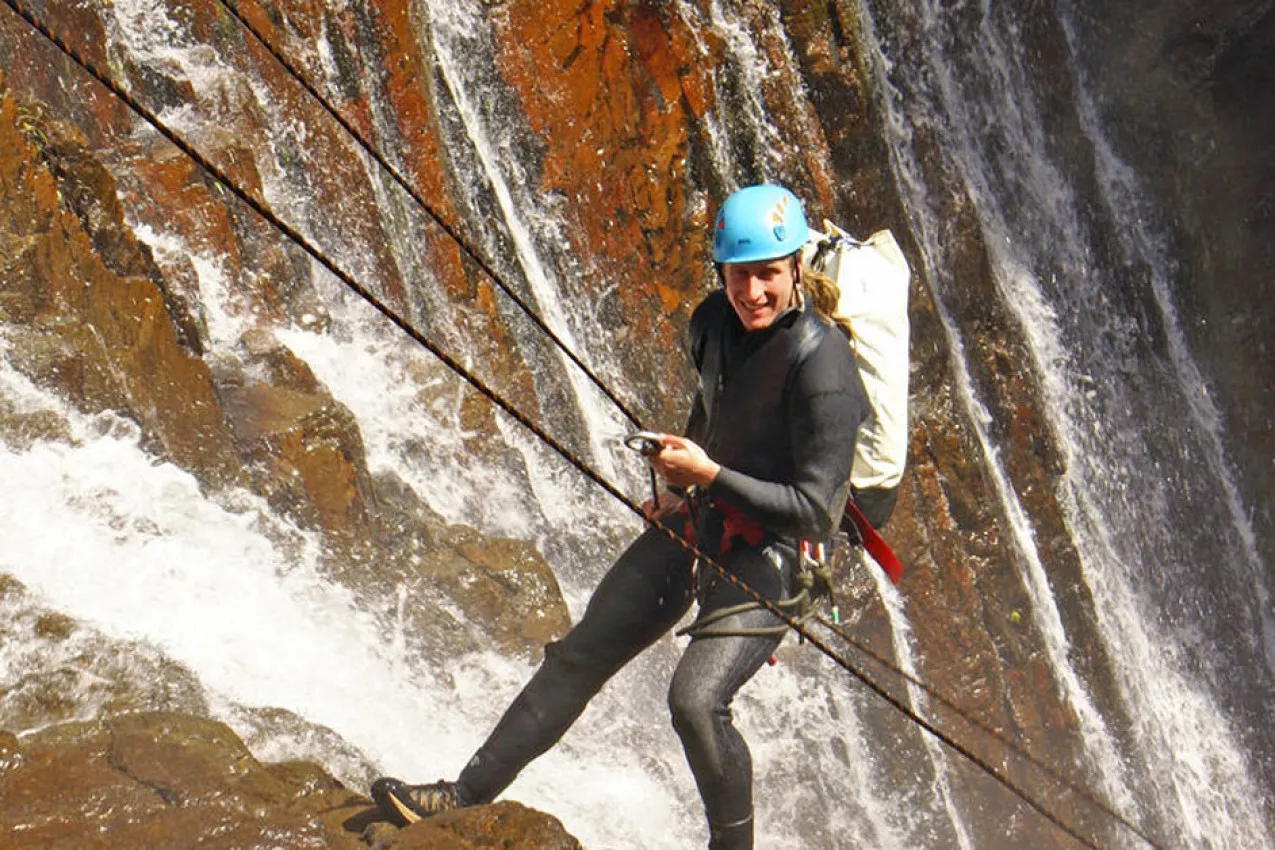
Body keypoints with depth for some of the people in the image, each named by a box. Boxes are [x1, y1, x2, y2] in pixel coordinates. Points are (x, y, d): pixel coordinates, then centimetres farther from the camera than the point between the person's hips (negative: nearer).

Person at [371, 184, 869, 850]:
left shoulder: (821, 365, -24)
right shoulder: (713, 322, -1)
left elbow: (816, 512, -25)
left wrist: (710, 475, -24)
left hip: (770, 551, -7)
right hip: (698, 520, 7)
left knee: (695, 698, -25)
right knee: (580, 655, 8)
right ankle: (468, 793, 19)